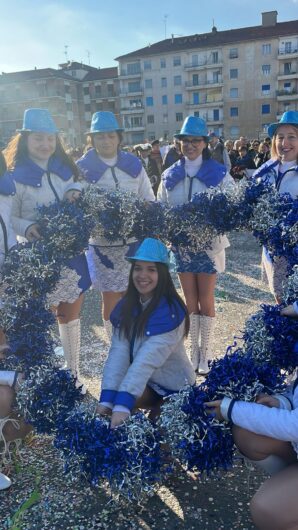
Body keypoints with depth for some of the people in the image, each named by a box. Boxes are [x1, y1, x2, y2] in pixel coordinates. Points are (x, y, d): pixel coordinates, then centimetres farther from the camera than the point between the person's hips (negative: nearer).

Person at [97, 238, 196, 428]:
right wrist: (107, 399, -27)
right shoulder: (126, 306, -7)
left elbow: (148, 359, -35)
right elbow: (118, 352, -17)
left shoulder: (170, 310, -26)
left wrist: (123, 405, -42)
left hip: (175, 387, -4)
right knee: (113, 401, -18)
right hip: (147, 382, 5)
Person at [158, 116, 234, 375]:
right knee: (190, 301, 11)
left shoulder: (218, 173, -4)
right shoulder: (170, 175, 4)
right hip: (182, 245, 3)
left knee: (206, 300, 6)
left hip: (208, 244, -2)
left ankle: (206, 353, 20)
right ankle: (193, 351, 25)